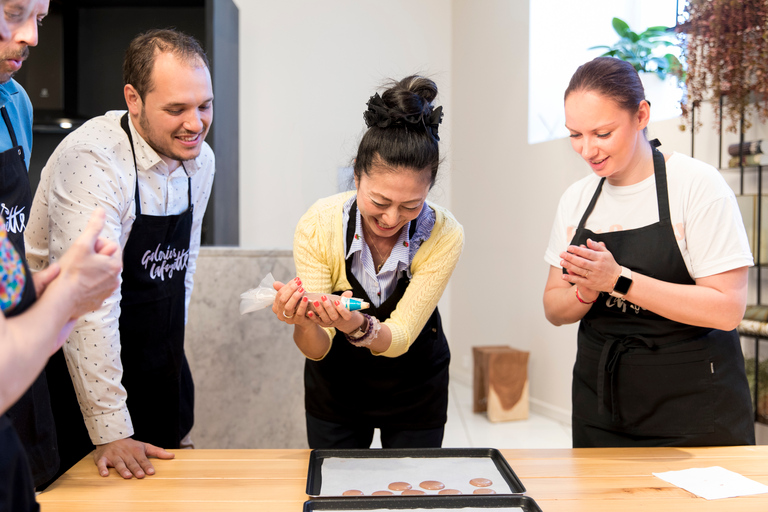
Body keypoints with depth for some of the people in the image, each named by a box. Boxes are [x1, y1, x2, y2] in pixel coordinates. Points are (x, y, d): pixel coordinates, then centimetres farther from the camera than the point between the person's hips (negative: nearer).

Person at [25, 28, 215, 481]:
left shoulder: (200, 159, 0)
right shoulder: (92, 160, -23)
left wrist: (172, 353, 14)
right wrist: (111, 431, -26)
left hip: (161, 376, 7)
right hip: (84, 372, -6)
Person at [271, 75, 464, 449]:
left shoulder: (443, 236, -25)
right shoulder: (317, 226, -25)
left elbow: (399, 338, -24)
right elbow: (317, 349, -21)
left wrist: (359, 327, -45)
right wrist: (303, 324, -44)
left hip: (414, 390, 0)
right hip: (336, 386, 0)